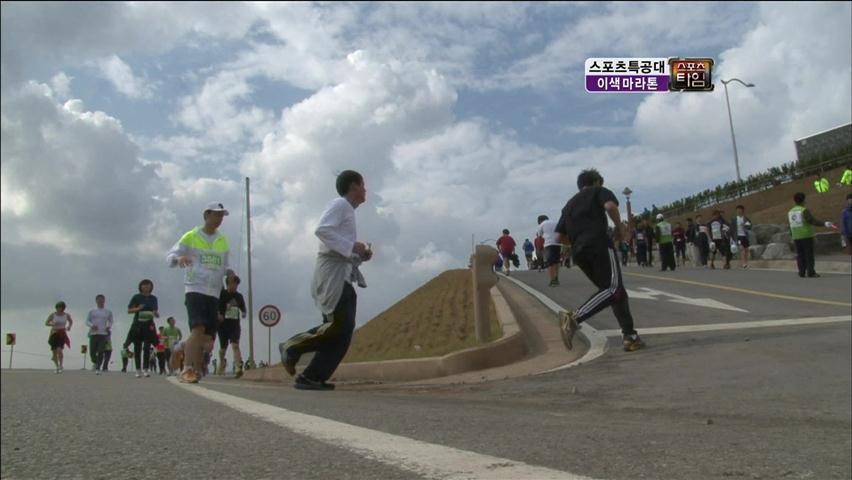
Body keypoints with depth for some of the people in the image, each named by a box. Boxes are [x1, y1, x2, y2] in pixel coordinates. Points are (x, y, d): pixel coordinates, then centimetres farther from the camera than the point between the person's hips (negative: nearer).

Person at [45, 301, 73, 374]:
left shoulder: (66, 315, 0)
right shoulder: (52, 315, -3)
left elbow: (71, 321, 19)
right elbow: (46, 323, 3)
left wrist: (69, 326, 0)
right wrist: (52, 324, -17)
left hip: (62, 334, -1)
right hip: (54, 334, 1)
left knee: (59, 350, -19)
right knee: (54, 351, 4)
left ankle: (61, 366, -6)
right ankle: (57, 367, 22)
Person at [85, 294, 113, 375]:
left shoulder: (108, 312, 11)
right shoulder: (92, 311, 10)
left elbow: (111, 321, 18)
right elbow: (87, 321, 9)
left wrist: (109, 326, -4)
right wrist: (91, 325, -12)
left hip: (103, 334, -1)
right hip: (93, 334, 1)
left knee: (101, 352, -11)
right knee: (92, 351, 0)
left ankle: (98, 368, -7)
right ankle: (95, 363, 31)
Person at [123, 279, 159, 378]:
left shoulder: (153, 298, 11)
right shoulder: (136, 297, 4)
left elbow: (157, 313, 17)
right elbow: (129, 310, 3)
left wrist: (155, 314, -7)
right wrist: (137, 309, -15)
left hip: (149, 325, 1)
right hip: (138, 325, -1)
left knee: (147, 348, -8)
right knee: (137, 348, 2)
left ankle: (145, 369, -10)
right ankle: (138, 370, 7)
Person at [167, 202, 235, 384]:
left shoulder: (223, 241, 16)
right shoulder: (191, 237, 3)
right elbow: (170, 256, 2)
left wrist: (228, 271, 0)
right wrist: (179, 259, -22)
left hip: (214, 294, 5)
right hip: (195, 289, -5)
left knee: (207, 336, 3)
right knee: (198, 328, -22)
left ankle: (196, 371, 13)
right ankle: (187, 370, -22)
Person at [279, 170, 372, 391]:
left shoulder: (348, 211, 28)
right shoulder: (339, 204, 0)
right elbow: (322, 230, -19)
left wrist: (362, 255, 10)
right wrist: (352, 246, -18)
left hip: (343, 277, 10)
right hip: (332, 273, -10)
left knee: (343, 331, 1)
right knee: (339, 325, -18)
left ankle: (311, 377, 0)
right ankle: (291, 347, -4)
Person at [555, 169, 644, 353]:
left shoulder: (570, 203, 30)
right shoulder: (599, 191, 15)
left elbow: (560, 236, 21)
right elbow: (610, 206, -10)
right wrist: (619, 227, 4)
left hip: (578, 252, 7)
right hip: (599, 244, -7)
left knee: (617, 291, 13)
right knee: (612, 288, -17)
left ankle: (629, 336, 4)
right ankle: (574, 318, -36)